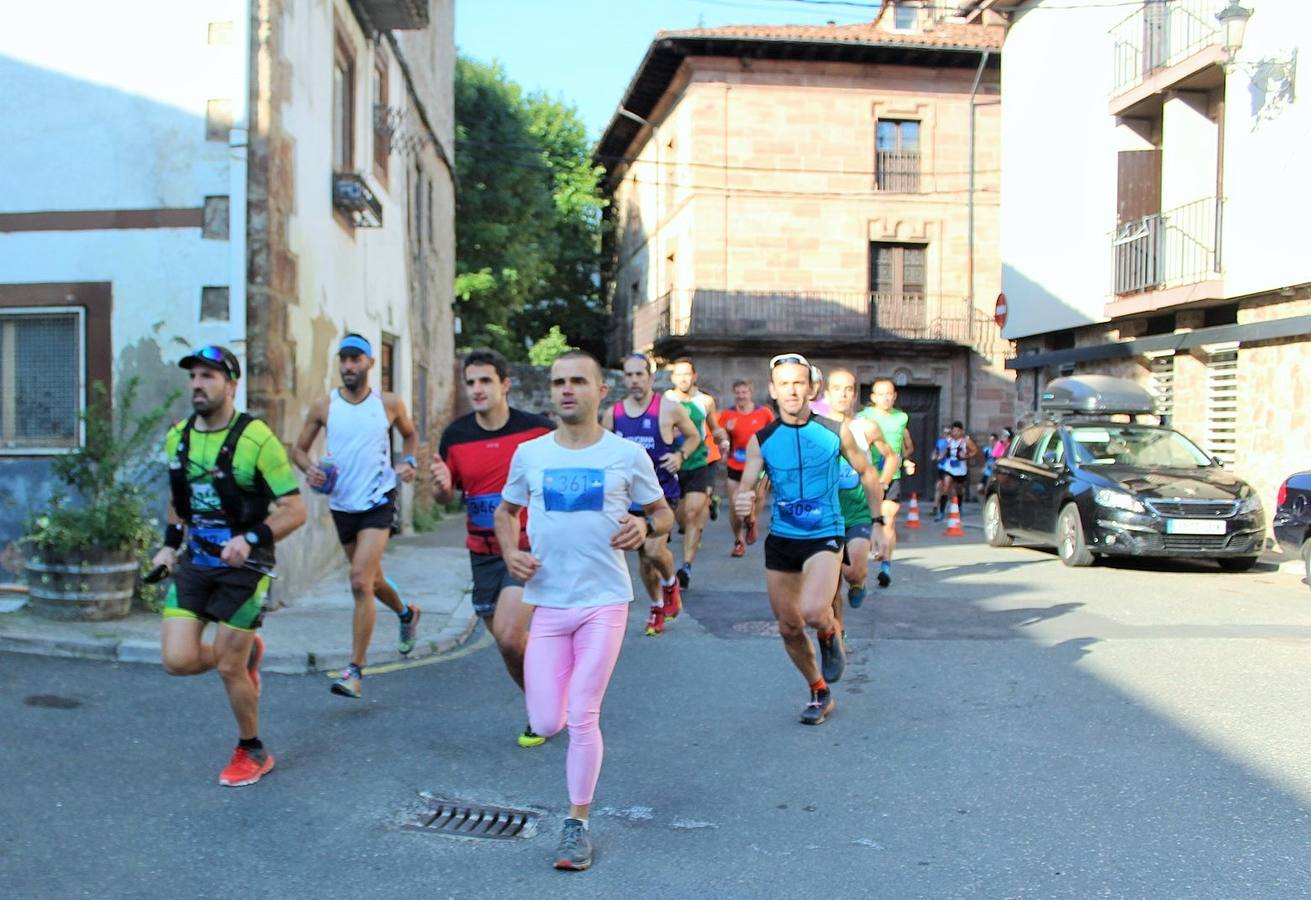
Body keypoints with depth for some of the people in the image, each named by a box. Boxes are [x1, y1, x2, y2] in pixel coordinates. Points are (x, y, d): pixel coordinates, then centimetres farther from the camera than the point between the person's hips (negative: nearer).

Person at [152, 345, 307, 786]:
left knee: (228, 668, 0)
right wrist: (170, 544, 9)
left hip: (243, 567, -5)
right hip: (194, 563, 5)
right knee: (178, 661, -5)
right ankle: (246, 650, 28)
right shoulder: (177, 437, 3)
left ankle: (253, 753, 25)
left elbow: (295, 510, -16)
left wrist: (251, 539, -28)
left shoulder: (255, 439, -16)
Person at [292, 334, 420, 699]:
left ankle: (356, 670, -10)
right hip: (342, 504, 4)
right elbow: (299, 449, 7)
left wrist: (409, 461, -4)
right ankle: (406, 613, 51)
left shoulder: (389, 404, -3)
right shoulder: (323, 406, -1)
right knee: (371, 580, 18)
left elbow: (410, 435, 15)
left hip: (379, 501, -3)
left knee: (361, 582, -16)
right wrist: (310, 469, -14)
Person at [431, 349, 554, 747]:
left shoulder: (537, 429, -10)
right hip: (483, 551, 5)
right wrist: (441, 486, -15)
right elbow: (445, 497, 9)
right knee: (506, 640, 10)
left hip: (529, 548, -4)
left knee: (508, 635, -17)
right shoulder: (455, 436, -1)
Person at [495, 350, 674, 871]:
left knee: (581, 718, -5)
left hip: (604, 600, -2)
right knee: (545, 723, 0)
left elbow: (664, 512, 8)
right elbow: (505, 510, 17)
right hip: (547, 602, 2)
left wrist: (646, 526, -16)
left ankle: (578, 824, 14)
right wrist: (510, 553, -3)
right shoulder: (529, 455, 3)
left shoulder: (628, 455, -2)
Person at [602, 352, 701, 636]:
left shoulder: (669, 408, -8)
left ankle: (670, 584, 14)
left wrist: (680, 455, -11)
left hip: (663, 491, -4)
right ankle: (657, 608, 32)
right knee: (643, 556, 12)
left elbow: (693, 437, 7)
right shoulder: (612, 414, 2)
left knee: (655, 550, -20)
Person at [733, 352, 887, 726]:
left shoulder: (835, 431, -6)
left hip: (824, 537, -3)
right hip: (780, 540, 3)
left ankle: (831, 635, 11)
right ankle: (820, 692, 32)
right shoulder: (761, 440, -4)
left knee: (813, 612, -26)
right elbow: (745, 489, -8)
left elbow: (867, 474, 8)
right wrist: (743, 502, -32)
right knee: (789, 627, 9)